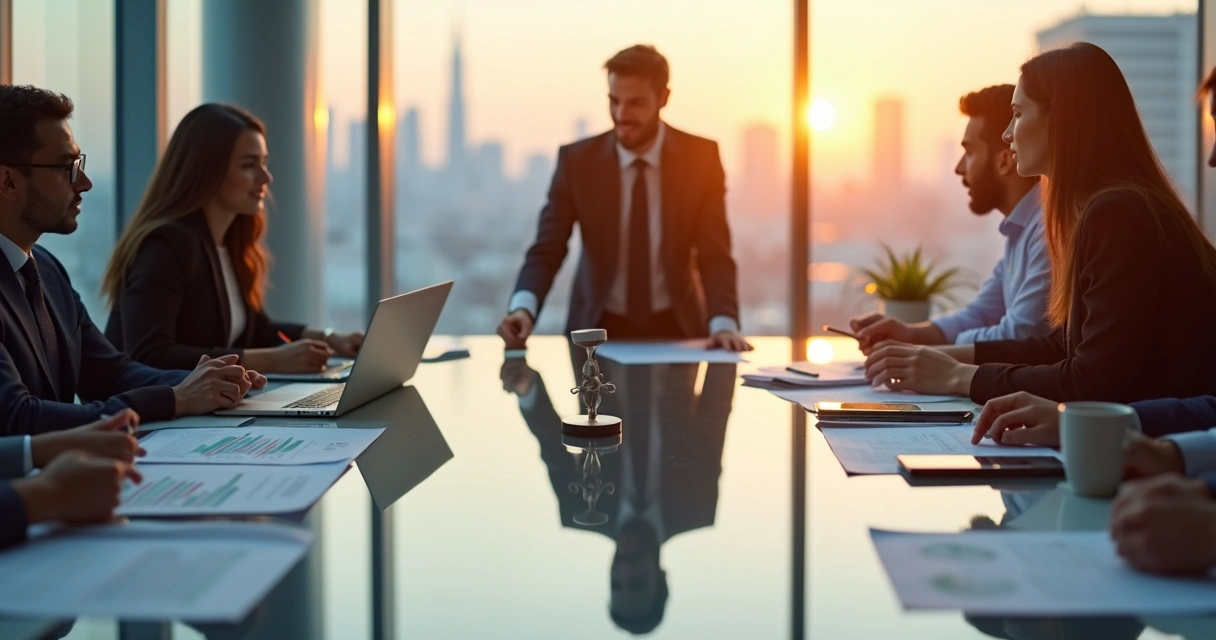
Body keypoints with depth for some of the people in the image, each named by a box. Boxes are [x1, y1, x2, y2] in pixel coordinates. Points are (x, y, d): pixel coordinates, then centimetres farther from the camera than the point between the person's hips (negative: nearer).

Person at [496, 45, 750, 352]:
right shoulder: (577, 160, -7)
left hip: (675, 327, 0)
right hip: (600, 328, 0)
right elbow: (546, 251, -9)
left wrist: (723, 323, -26)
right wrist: (523, 307, -30)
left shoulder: (700, 156, -6)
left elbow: (714, 254, -8)